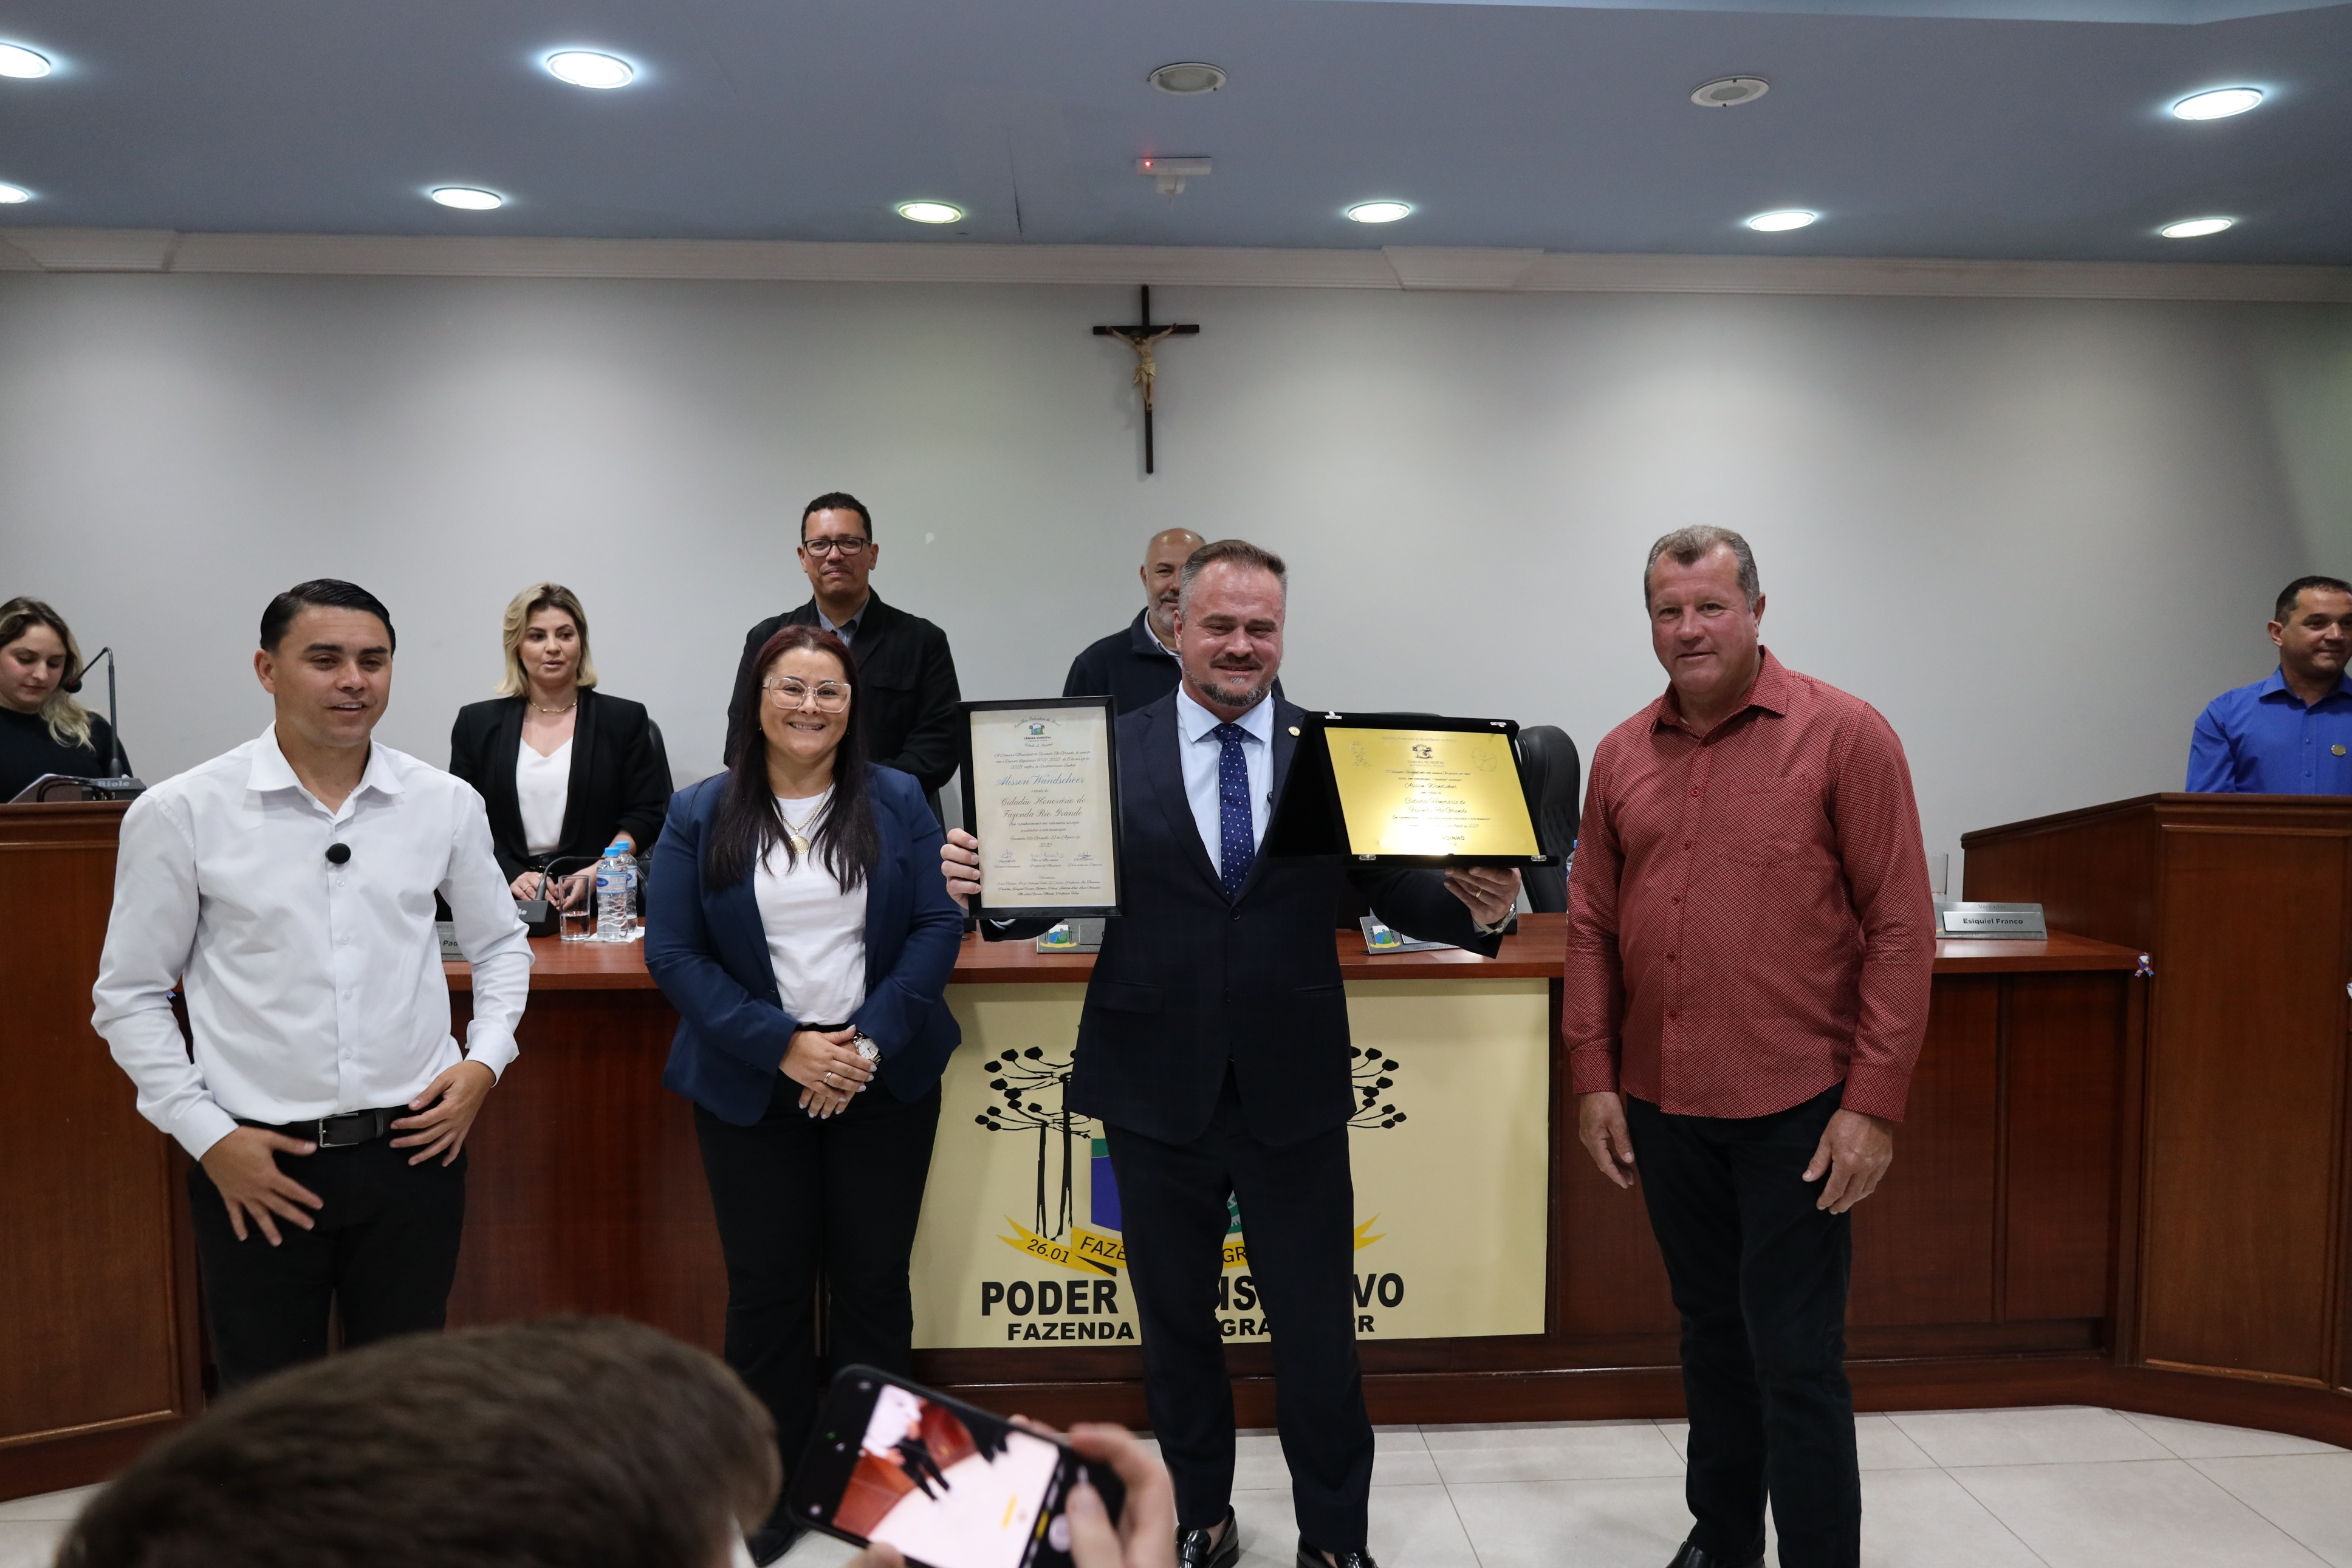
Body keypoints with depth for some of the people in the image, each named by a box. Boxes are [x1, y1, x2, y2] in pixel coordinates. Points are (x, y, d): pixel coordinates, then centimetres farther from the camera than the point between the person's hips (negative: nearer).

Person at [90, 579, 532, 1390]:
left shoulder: (446, 804, 0)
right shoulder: (180, 814, -6)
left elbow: (500, 945, 14)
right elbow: (130, 995, 1)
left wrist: (484, 1061, 0)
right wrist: (204, 1135, -5)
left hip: (415, 1146, 2)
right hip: (256, 1167, -2)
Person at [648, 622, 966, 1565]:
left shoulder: (898, 803, 2)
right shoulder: (700, 815, 0)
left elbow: (938, 927, -3)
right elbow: (673, 953, -5)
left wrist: (868, 1040, -15)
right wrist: (784, 1046, -15)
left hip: (883, 1083, 1)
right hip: (752, 1089, 0)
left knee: (874, 1279, 9)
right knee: (767, 1285, 8)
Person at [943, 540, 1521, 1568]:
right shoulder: (1111, 751, -1)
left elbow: (1395, 890, -3)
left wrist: (1477, 907, -23)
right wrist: (981, 883, -24)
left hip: (1293, 1093, 0)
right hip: (1158, 1089, 1)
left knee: (1318, 1331, 10)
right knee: (1176, 1323, 18)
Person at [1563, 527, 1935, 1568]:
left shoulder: (1844, 735, -7)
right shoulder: (1622, 756, 7)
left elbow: (1900, 926, -9)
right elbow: (1592, 926, 9)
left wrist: (1875, 1100, -12)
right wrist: (1594, 1077, 4)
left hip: (1797, 1107, -5)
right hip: (1664, 1104, 5)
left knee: (1796, 1360, 1)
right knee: (1710, 1334, 19)